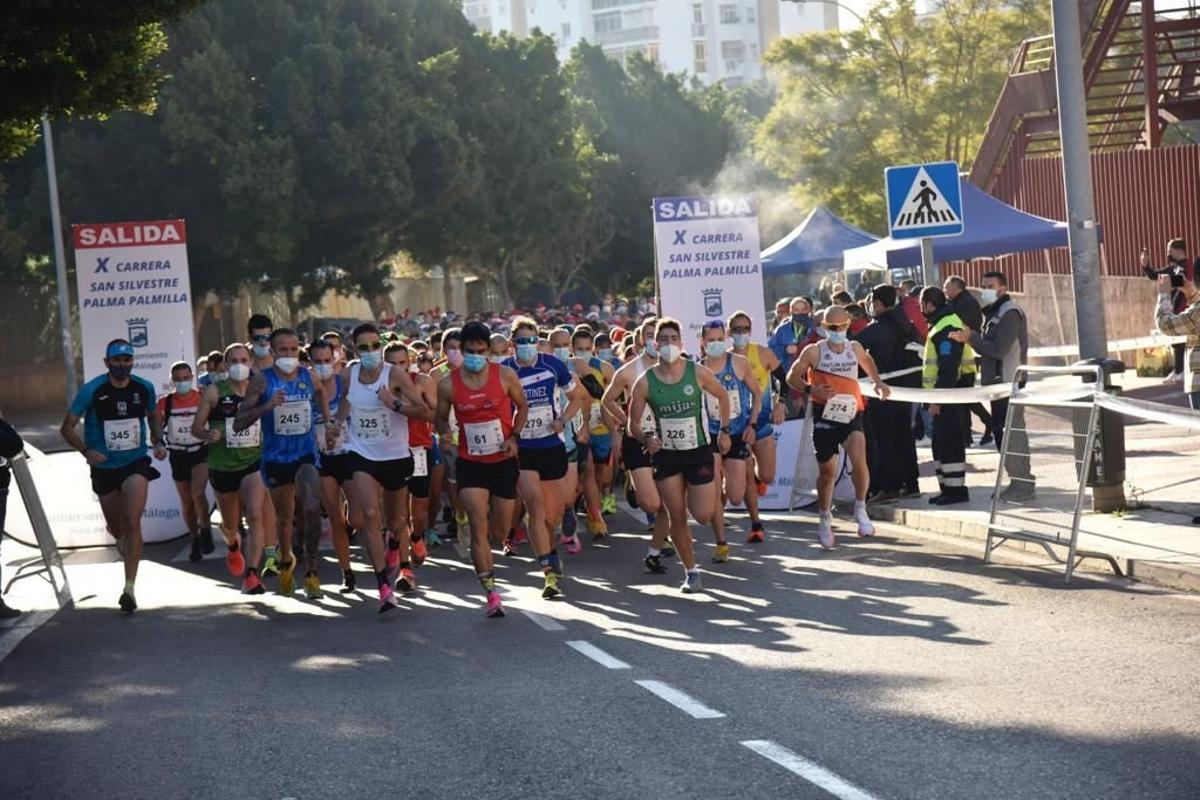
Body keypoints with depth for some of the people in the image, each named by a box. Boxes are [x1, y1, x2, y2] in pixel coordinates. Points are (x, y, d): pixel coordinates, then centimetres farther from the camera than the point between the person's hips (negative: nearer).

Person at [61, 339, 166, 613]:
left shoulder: (144, 388, -3)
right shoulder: (92, 390, -11)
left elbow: (153, 417, 17)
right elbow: (67, 427, -6)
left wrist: (158, 442, -1)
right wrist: (86, 450, -22)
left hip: (136, 463, -1)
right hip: (104, 467, 1)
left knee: (132, 522, -18)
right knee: (115, 527, 15)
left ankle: (129, 588, -17)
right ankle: (123, 543, 55)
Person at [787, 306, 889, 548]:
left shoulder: (855, 348, 6)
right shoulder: (814, 352, -5)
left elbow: (867, 361, 29)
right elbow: (792, 377, 0)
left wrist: (877, 382, 13)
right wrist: (810, 389, -19)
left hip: (851, 415, 1)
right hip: (825, 417, -1)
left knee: (859, 459, -23)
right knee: (827, 472, 7)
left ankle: (860, 510, -5)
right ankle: (825, 519, 29)